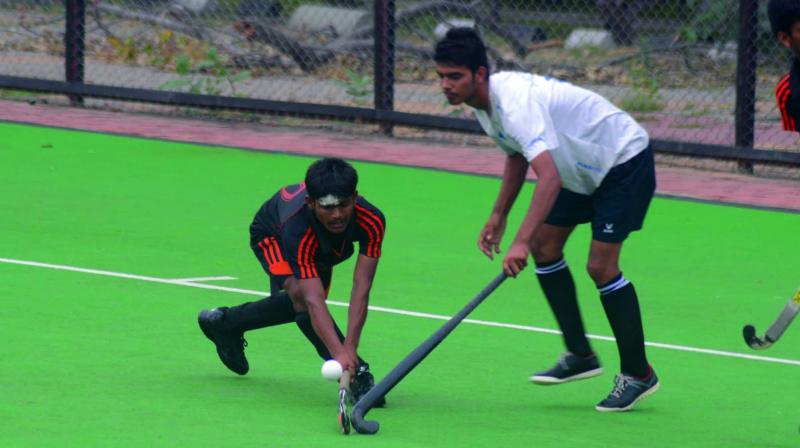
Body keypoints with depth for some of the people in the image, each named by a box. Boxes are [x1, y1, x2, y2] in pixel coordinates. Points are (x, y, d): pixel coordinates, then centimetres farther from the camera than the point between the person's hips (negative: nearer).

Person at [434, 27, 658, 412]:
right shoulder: (485, 105, -3)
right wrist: (499, 214, 10)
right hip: (584, 169, 10)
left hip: (626, 160, -10)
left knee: (601, 265, -14)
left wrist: (520, 242, -52)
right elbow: (519, 155, 17)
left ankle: (638, 375, -1)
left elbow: (549, 176, -46)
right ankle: (580, 355, 16)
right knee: (544, 247, 7)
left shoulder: (515, 102, -35)